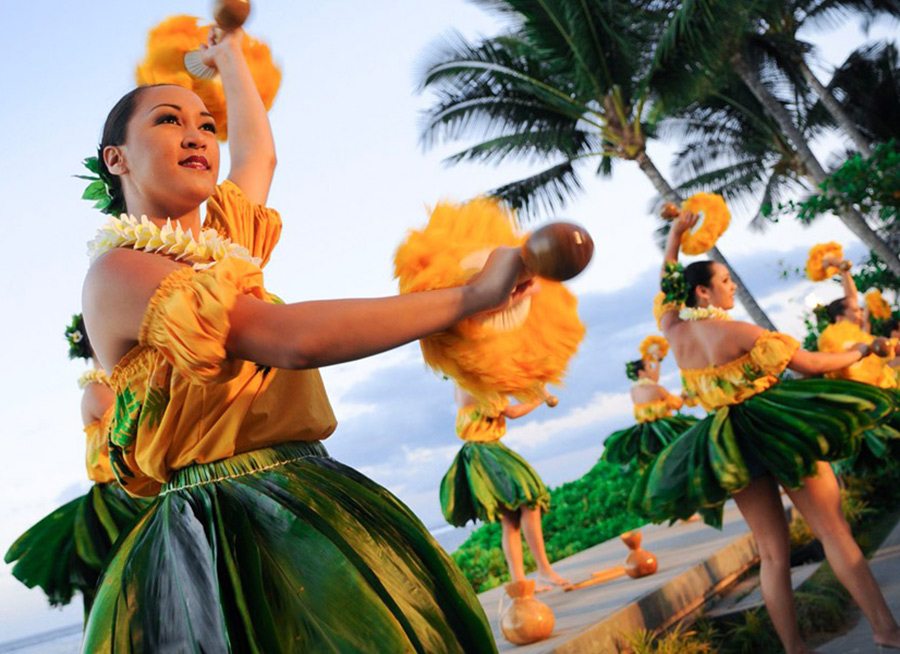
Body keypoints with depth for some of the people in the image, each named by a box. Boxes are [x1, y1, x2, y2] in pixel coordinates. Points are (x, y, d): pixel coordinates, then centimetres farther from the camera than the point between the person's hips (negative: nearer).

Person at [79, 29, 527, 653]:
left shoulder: (221, 245, 14)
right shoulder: (118, 269, -10)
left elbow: (260, 153, 35)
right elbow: (295, 338, -21)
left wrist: (229, 56, 49)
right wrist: (473, 293, -18)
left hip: (314, 503, 7)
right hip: (231, 535, -7)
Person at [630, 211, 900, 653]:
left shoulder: (674, 330, 2)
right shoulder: (740, 333, -14)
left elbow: (667, 285, 22)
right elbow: (809, 365, -6)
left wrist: (675, 235, 25)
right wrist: (855, 353, 10)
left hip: (729, 445, 6)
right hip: (777, 429, -6)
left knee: (773, 553, 9)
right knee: (834, 533, 1)